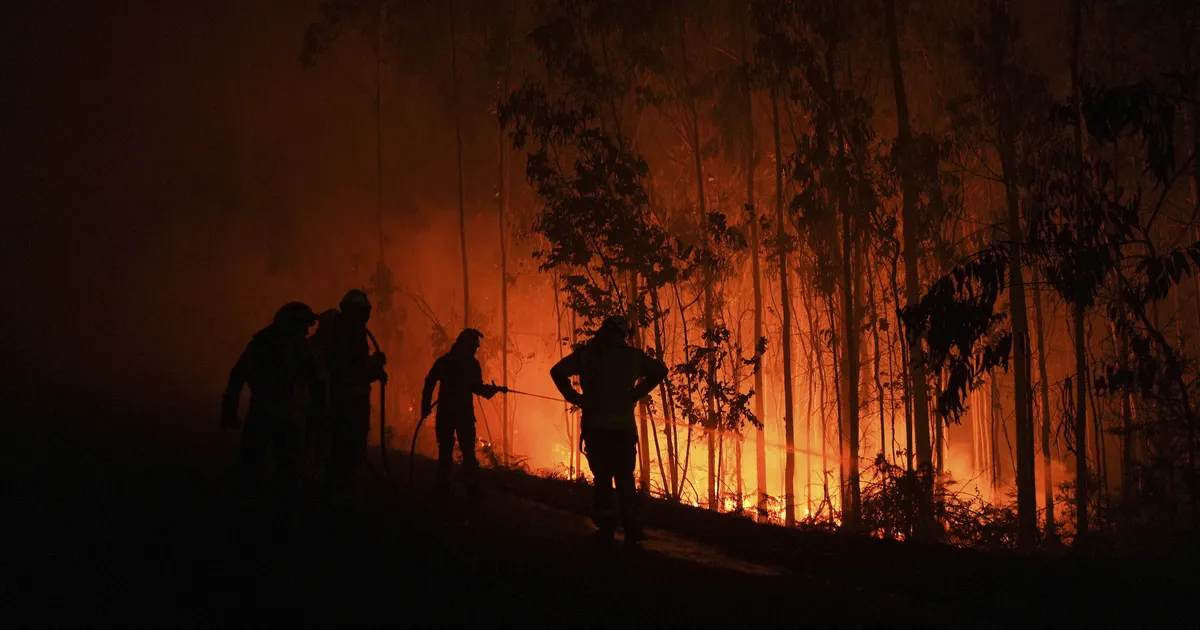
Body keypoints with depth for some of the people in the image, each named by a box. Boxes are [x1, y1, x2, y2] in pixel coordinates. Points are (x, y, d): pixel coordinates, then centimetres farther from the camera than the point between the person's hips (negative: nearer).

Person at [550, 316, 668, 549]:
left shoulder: (586, 353, 0)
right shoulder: (631, 355, 2)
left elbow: (558, 371, -5)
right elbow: (660, 370, 11)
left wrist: (573, 397, 2)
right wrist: (636, 393, 11)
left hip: (594, 425, 0)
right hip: (623, 426, 0)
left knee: (602, 477, 7)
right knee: (625, 477, 7)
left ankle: (606, 529, 4)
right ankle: (631, 528, -1)